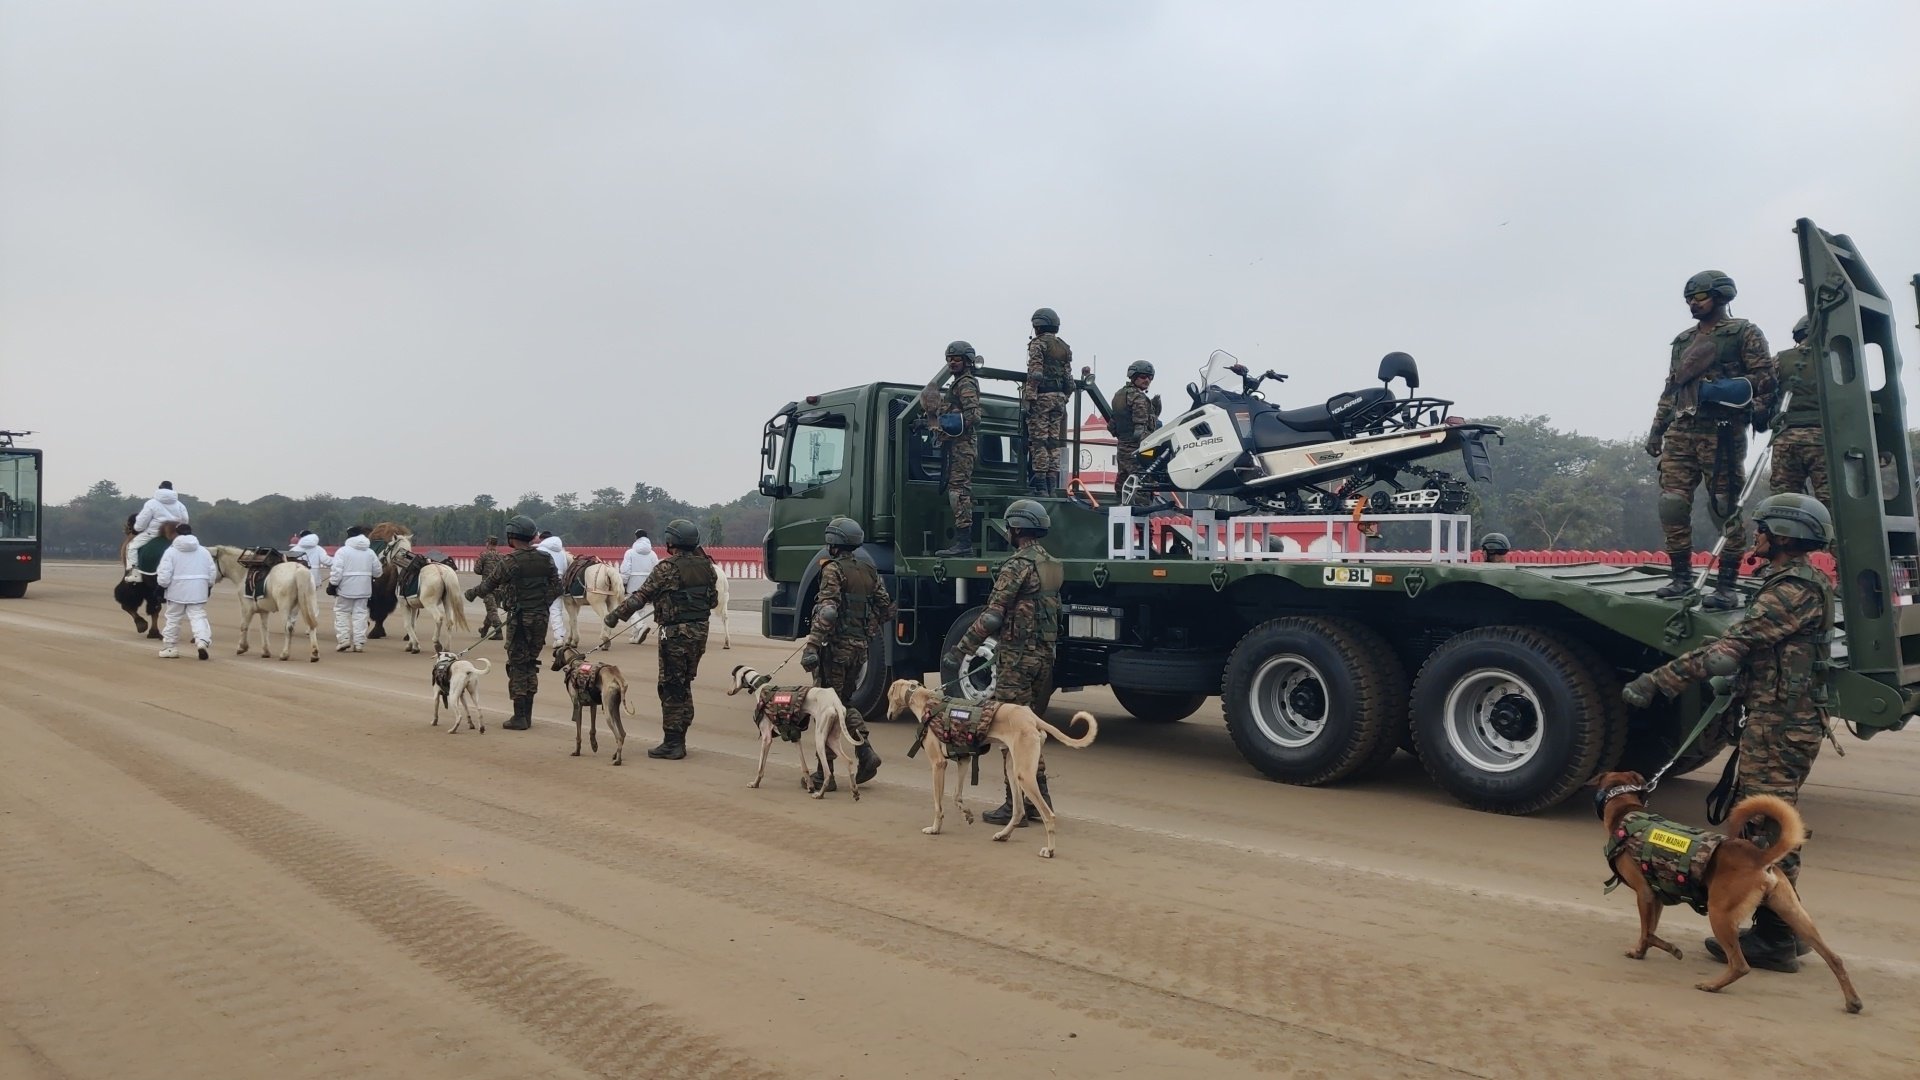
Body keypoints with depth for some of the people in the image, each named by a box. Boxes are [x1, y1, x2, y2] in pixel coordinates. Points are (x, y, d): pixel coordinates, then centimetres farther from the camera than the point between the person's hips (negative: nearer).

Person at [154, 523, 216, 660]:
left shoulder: (171, 552, -5)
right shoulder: (204, 551, 6)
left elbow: (164, 577, -11)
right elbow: (213, 572, 7)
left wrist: (161, 582, 8)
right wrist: (209, 587, 20)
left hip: (177, 592, -2)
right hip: (198, 593, 2)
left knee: (173, 619, 12)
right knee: (198, 617, 1)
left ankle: (170, 647, 21)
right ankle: (203, 640, -24)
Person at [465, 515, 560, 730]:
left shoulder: (509, 562, -13)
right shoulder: (545, 558, 2)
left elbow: (488, 585, -1)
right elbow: (556, 587, 6)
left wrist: (470, 593, 18)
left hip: (519, 618, -5)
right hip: (541, 617, 5)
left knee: (517, 666, 2)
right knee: (531, 664, 15)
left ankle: (519, 718, 4)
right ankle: (527, 715, 20)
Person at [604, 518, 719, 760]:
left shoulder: (667, 568, -14)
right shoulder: (706, 566, 6)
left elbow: (642, 596, -15)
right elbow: (713, 600, 14)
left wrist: (616, 614, -8)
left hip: (676, 633, -7)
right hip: (700, 631, 7)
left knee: (671, 688, 0)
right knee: (684, 686, 16)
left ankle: (672, 743, 2)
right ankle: (679, 741, 21)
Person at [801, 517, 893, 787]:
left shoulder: (833, 569, -10)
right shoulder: (870, 571, 11)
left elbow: (826, 612, -21)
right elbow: (886, 610, 13)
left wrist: (811, 647, -24)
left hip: (835, 646, -7)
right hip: (859, 648, 7)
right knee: (844, 702, 19)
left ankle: (825, 772, 5)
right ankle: (866, 753, 4)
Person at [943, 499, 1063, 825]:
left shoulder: (1018, 565, -14)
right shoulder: (1052, 565, 13)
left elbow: (992, 616, -19)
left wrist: (960, 648, -16)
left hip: (1016, 655, -9)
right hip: (1044, 655, 9)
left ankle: (1014, 805, 1)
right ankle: (1039, 799, 19)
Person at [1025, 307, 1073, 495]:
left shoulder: (1038, 343, -4)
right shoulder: (1064, 348, 17)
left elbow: (1035, 373, -14)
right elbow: (1069, 378, 15)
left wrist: (1029, 397, -16)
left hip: (1042, 397, -7)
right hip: (1059, 398, 7)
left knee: (1039, 440, -7)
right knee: (1054, 441, 7)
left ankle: (1039, 484, -11)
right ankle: (1052, 484, 8)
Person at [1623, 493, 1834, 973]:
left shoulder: (1792, 590, -18)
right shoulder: (1797, 582, 16)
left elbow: (1727, 650, -26)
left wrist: (1656, 681, -27)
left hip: (1778, 725, -11)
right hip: (1785, 720, 11)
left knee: (1766, 830, -5)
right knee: (1771, 826, 17)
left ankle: (1774, 942, 2)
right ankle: (1783, 930, 26)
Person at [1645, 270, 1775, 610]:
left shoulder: (1743, 333, 5)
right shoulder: (1682, 341, 23)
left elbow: (1765, 375, -3)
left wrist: (1751, 411, -17)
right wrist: (1657, 429, 18)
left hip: (1721, 432, -6)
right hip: (1680, 432, 6)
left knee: (1725, 509, -5)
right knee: (1672, 504, -1)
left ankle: (1726, 587, -2)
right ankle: (1681, 577, 8)